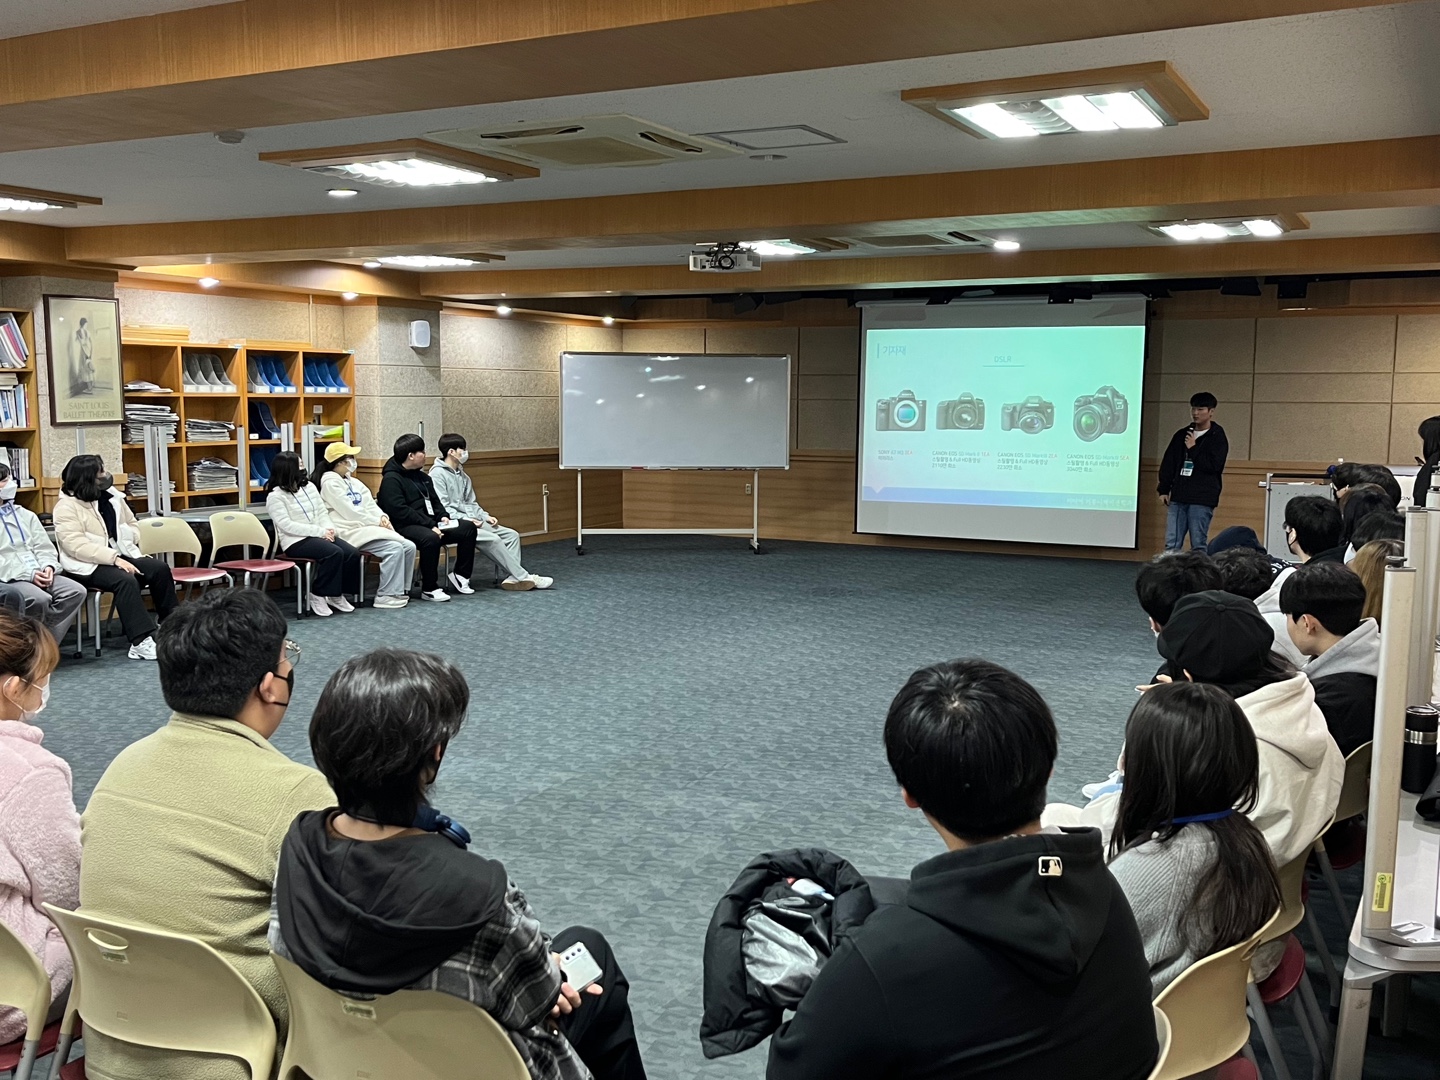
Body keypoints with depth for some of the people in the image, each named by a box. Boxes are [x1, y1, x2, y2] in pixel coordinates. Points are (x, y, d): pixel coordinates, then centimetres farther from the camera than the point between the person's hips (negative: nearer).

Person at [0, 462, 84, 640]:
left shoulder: (25, 514, 20)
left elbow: (43, 547, 15)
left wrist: (48, 566, -8)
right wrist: (27, 574, -18)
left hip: (38, 574, 6)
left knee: (76, 591, -19)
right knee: (40, 599, -34)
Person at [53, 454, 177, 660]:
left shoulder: (111, 496, 10)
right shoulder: (66, 507, -11)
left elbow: (130, 523, 22)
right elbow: (77, 546, -21)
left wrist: (135, 545, 1)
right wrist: (114, 558, -28)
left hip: (120, 556, 7)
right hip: (88, 566, -7)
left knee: (159, 568, -14)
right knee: (125, 580, -33)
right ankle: (141, 642, -38)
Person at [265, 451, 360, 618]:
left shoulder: (309, 486, 14)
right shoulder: (275, 496, -8)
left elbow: (322, 512, 15)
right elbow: (286, 526, -17)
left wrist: (329, 529, -8)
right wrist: (320, 531, -20)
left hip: (319, 536, 7)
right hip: (296, 541, -7)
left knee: (352, 554, -17)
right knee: (334, 553, -31)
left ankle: (336, 595, -1)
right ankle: (317, 595, -16)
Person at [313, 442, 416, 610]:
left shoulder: (353, 481, 19)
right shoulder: (330, 483, -7)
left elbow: (370, 505, 14)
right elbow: (349, 512, -14)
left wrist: (382, 517, -7)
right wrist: (376, 522, -12)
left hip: (368, 528, 8)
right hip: (351, 532, -8)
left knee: (409, 546, -7)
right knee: (394, 548, -25)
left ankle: (401, 590, 2)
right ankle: (385, 596, -17)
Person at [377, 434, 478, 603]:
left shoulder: (421, 477, 18)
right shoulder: (391, 479, -10)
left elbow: (435, 501, 24)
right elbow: (400, 511, -20)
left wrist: (442, 516, 1)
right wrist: (429, 525, -23)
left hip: (429, 524, 9)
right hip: (405, 527, -9)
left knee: (468, 527, -2)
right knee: (430, 538, -39)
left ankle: (460, 574, 8)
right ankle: (429, 589, -26)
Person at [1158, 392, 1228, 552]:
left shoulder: (1218, 438, 0)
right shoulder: (1181, 435, 12)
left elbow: (1213, 465, -13)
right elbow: (1168, 463, 14)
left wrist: (1193, 448, -10)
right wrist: (1163, 489, 7)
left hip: (1202, 500, -4)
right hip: (1178, 497, 4)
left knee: (1198, 545, -1)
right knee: (1171, 544, 0)